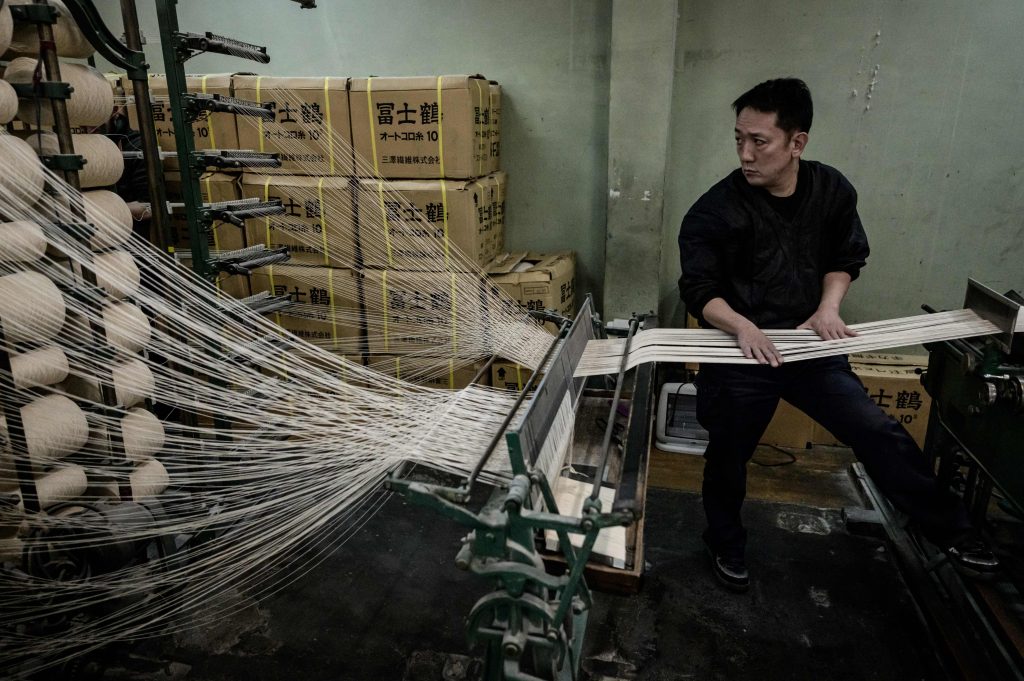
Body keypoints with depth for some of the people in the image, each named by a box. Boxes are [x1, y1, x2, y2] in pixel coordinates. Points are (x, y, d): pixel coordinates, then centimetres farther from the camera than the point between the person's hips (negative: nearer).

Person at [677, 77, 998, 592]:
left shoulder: (832, 190, -2)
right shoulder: (715, 211, -15)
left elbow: (847, 257, 11)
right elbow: (699, 290, -14)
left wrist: (828, 306, -7)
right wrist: (742, 326, -32)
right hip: (741, 354, -3)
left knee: (881, 434, 1)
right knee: (728, 457, 8)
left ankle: (952, 532, 20)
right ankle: (726, 546, 34)